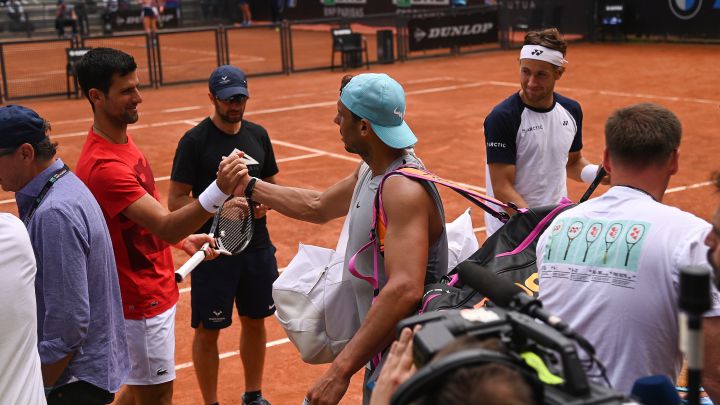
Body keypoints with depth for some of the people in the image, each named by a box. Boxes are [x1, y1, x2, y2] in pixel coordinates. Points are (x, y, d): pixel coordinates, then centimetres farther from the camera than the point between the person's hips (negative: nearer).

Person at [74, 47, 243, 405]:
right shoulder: (104, 166, -28)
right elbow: (165, 227, -34)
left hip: (154, 291, 10)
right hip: (141, 301, -10)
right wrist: (219, 191, -46)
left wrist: (184, 239, 8)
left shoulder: (120, 139, 5)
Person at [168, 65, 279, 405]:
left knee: (255, 322, 17)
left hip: (257, 247, 5)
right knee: (208, 331, 4)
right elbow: (175, 200, -11)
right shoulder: (194, 141, -10)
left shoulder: (258, 135, 6)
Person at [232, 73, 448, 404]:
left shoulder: (404, 189, -27)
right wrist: (248, 187, 23)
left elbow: (405, 290, -38)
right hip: (383, 351, 9)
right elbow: (317, 207, 22)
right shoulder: (370, 172, 3)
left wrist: (340, 371, -39)